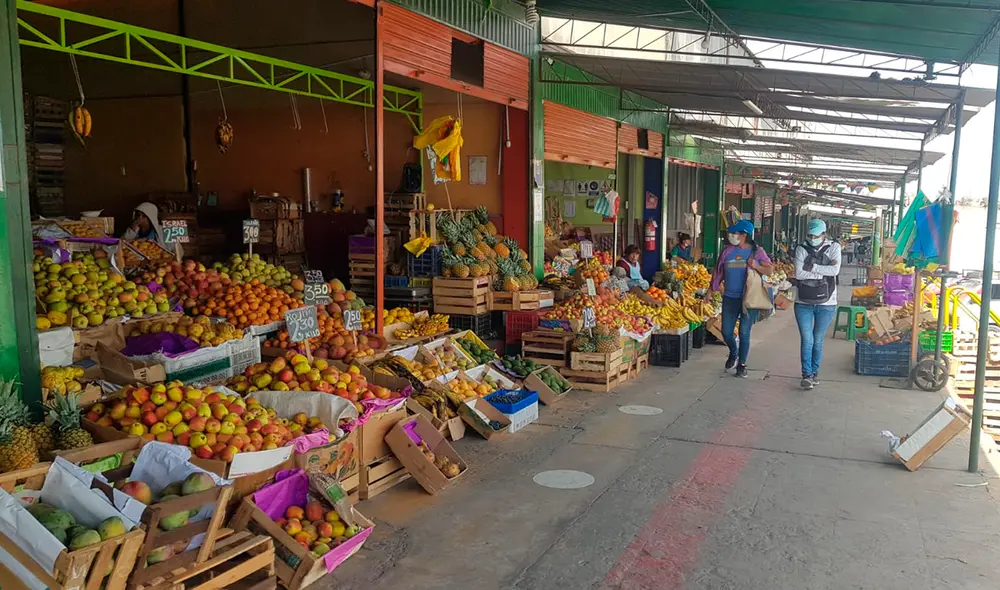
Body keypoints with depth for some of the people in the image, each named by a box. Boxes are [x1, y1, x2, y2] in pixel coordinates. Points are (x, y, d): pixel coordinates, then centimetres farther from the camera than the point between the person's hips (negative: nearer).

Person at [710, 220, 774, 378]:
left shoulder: (756, 251, -2)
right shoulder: (728, 251, 5)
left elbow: (770, 270, -4)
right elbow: (719, 272, 11)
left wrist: (756, 266, -22)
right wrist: (711, 291, 11)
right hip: (730, 298, 3)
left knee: (744, 333, 1)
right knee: (726, 332, 5)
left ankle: (742, 364, 15)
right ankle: (733, 353, 35)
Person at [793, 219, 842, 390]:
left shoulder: (833, 247, -1)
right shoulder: (802, 249, -2)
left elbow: (835, 270, -16)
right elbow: (798, 274, -13)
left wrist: (812, 267, -15)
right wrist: (823, 273, -15)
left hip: (826, 303, 0)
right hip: (803, 303, 0)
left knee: (818, 341, 10)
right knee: (806, 340, -4)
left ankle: (815, 372, 23)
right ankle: (807, 374, -1)